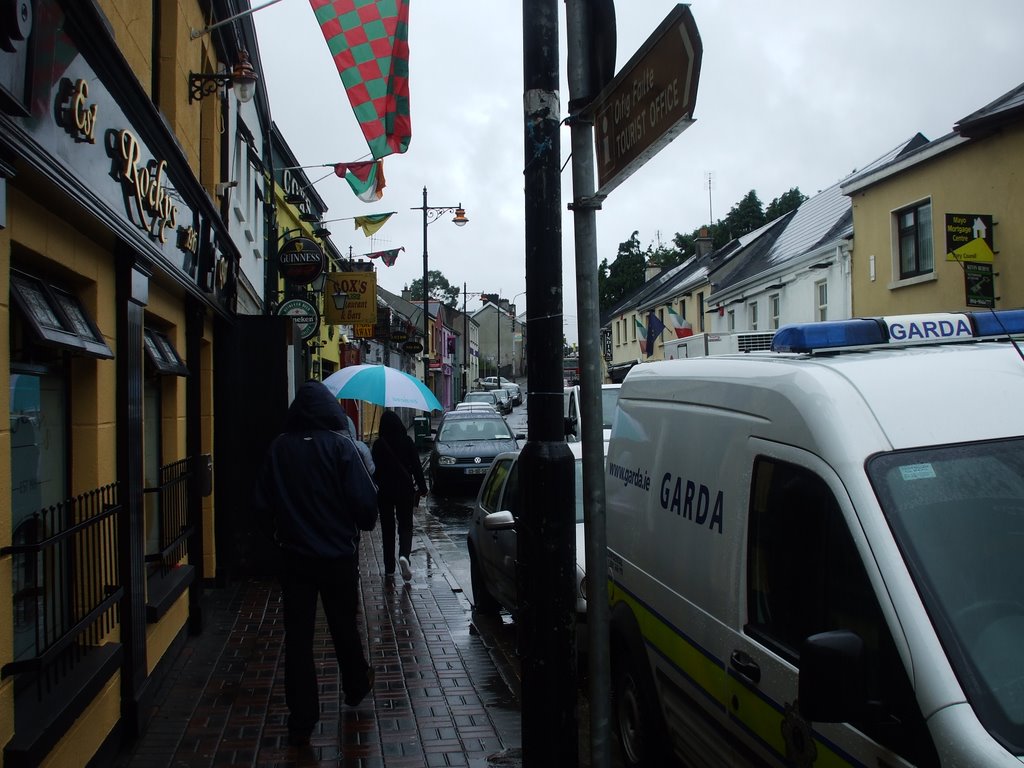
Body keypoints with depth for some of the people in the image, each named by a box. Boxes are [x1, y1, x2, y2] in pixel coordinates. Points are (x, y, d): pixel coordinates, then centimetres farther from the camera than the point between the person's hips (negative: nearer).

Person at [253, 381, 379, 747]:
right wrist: (365, 524, 7)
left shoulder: (278, 447, -5)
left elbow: (262, 504, 1)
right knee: (344, 626, 18)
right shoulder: (340, 445, -14)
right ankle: (356, 687, 40)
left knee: (297, 636, 5)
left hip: (293, 555, 1)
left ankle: (301, 721, 8)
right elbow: (364, 500, -15)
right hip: (338, 555, -1)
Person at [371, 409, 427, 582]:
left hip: (385, 491, 0)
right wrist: (422, 487, 4)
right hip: (405, 490, 0)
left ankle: (389, 568, 12)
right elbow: (416, 466, -3)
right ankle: (404, 555, -17)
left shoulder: (378, 444, -6)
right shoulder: (407, 441, -5)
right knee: (405, 525, 9)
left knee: (387, 528, 10)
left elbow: (374, 470, -3)